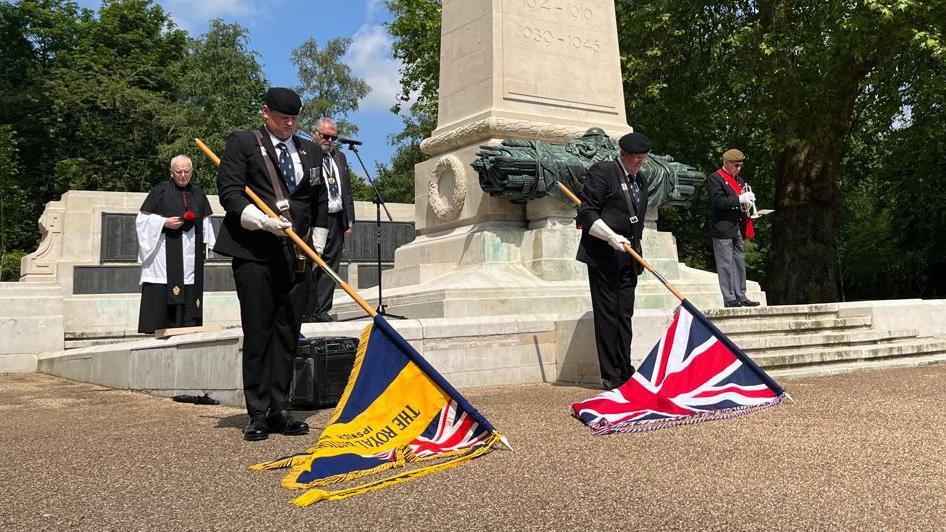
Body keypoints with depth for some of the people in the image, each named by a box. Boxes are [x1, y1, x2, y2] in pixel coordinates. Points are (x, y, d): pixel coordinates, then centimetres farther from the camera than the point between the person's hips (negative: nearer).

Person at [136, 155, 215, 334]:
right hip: (165, 253, -4)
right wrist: (164, 222, -13)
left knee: (189, 297, 1)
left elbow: (205, 221, 19)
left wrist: (205, 244, 8)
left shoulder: (198, 194, 14)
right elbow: (143, 218, 1)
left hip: (190, 256, 4)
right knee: (161, 296, -9)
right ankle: (156, 331, -7)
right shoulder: (160, 191, 1)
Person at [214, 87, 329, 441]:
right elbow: (229, 193, -5)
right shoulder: (242, 143, 4)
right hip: (253, 253, -4)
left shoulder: (310, 152, 18)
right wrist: (265, 222, -18)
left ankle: (280, 410, 13)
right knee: (257, 333, -3)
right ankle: (257, 414, 4)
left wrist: (315, 248, 14)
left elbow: (320, 201, 21)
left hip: (294, 255, 5)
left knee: (287, 333, 5)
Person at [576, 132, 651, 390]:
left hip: (629, 259, 7)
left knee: (625, 316, 9)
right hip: (603, 256, -7)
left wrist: (636, 248, 19)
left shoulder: (641, 180, 18)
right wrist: (612, 237, -20)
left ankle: (624, 372, 15)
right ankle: (611, 376, 1)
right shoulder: (602, 171, -6)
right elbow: (586, 213, -12)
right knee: (607, 316, -4)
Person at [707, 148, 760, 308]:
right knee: (726, 265, -4)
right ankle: (729, 299, -1)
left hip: (739, 229, 8)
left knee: (740, 263, 9)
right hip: (723, 230, -8)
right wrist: (739, 200, -19)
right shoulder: (714, 178, -4)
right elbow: (717, 201, -15)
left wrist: (748, 201, 6)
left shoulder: (739, 180, 21)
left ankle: (740, 296, 15)